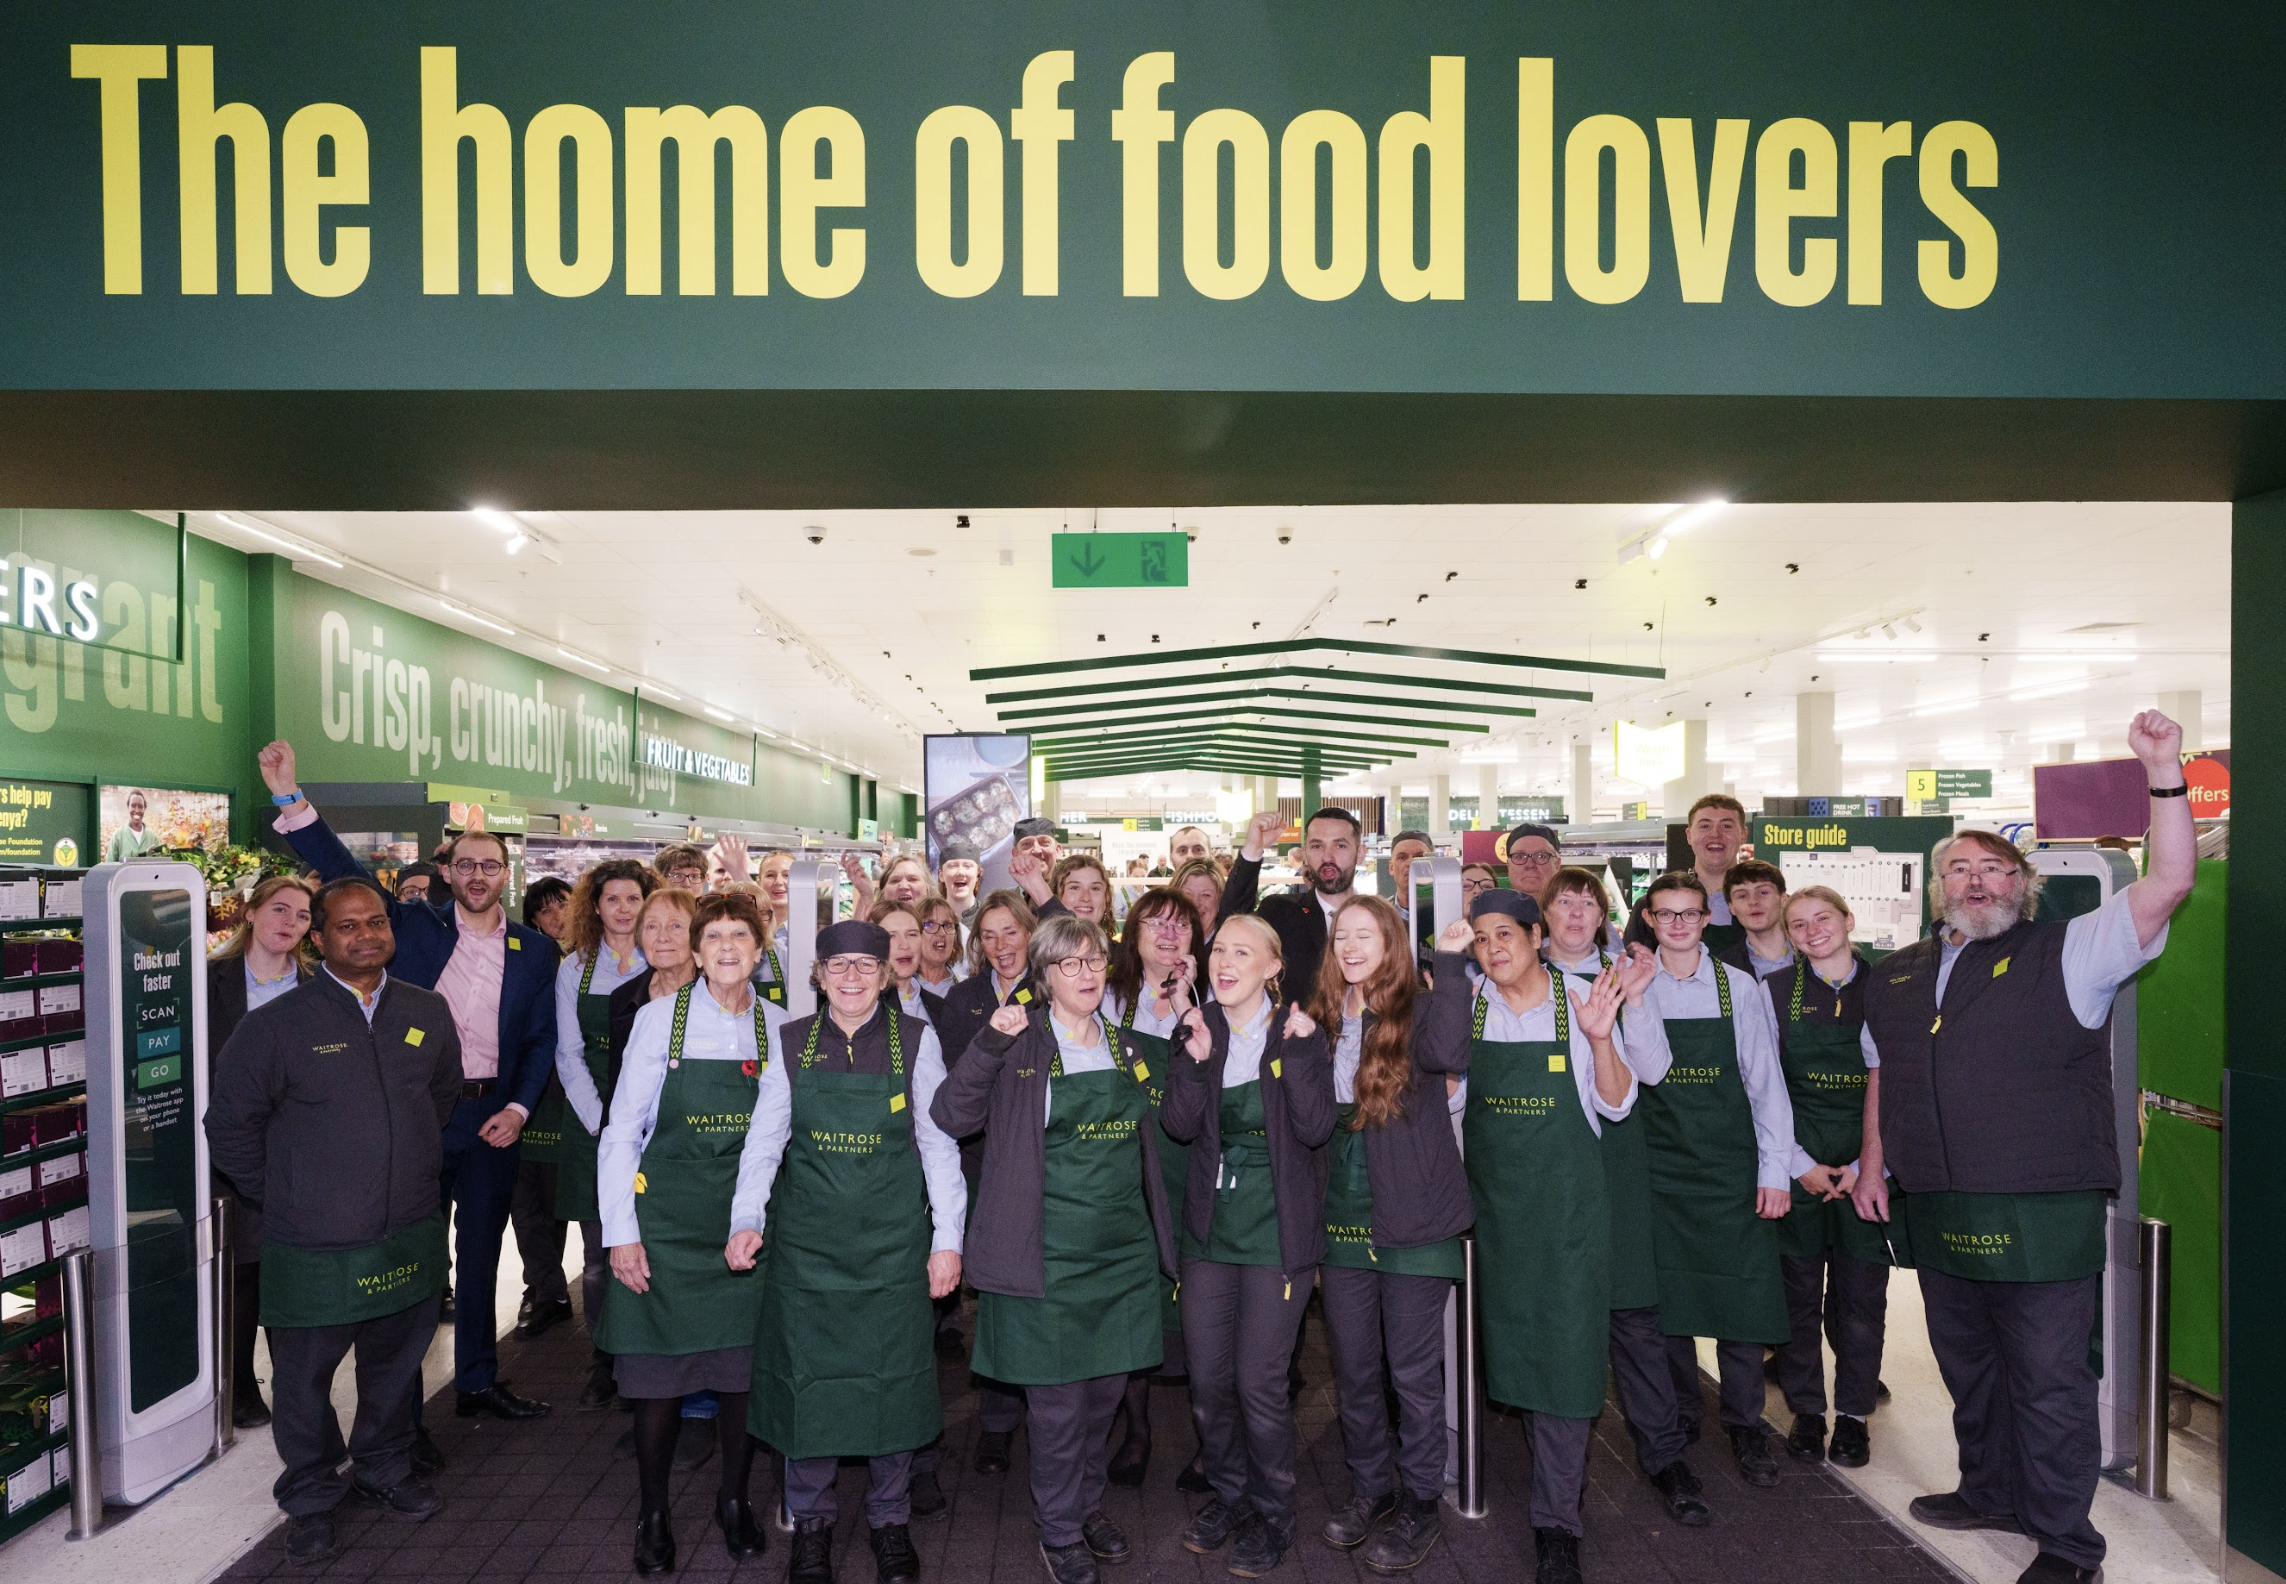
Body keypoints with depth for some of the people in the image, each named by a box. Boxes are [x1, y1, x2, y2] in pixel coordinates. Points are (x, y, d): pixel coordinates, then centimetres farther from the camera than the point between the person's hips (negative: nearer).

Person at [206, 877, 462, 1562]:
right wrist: (282, 1197, 2)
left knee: (397, 1364, 18)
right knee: (305, 1378, 10)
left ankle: (384, 1468, 40)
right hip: (314, 1248, -3)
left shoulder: (427, 1012, 2)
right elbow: (230, 1124, -2)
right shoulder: (277, 1023, -10)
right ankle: (311, 1498, 32)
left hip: (409, 1236, 4)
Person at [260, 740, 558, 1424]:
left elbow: (541, 1039, 5)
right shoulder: (415, 926, 1)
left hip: (492, 1118, 2)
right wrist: (290, 798, -18)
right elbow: (344, 873, -8)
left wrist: (518, 1109, -7)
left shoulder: (535, 950, 4)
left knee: (480, 1253, 14)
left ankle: (477, 1381, 29)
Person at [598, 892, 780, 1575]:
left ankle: (734, 1498, 31)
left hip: (751, 1226, 2)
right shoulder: (660, 1019, -6)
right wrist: (620, 1232, -7)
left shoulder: (779, 1027, 0)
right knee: (659, 1372, 5)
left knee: (746, 1369, 8)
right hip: (668, 1222, -2)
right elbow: (622, 1131, -3)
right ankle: (652, 1515, 26)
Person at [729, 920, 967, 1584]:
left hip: (892, 1238, -1)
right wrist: (746, 1219, -13)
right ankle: (811, 1521, 28)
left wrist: (947, 1237, -2)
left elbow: (938, 1142, 0)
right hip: (807, 1236, 1)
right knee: (807, 1375, 7)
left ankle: (889, 1518, 27)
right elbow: (765, 1137, 0)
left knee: (892, 1375, 6)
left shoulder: (916, 1039, -2)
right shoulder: (790, 1042, 2)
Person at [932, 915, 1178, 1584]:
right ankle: (1059, 1529, 23)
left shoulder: (1123, 1047, 9)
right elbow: (951, 1116, -14)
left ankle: (1086, 1502, 37)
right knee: (1058, 1397, 3)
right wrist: (990, 1044, -25)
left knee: (1107, 1387, 15)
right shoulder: (1019, 1043, -6)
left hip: (1124, 1247, 5)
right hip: (1051, 1249, -5)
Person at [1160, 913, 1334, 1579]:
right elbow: (1179, 1126, -6)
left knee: (1258, 1381, -2)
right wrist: (1196, 1057, -18)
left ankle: (1272, 1512, 22)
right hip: (1210, 1225, 4)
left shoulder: (1297, 1032, -5)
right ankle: (1229, 1492, 33)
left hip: (1277, 1230, -4)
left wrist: (1298, 1051, -22)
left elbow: (1315, 1128, -15)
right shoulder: (1200, 1029, 4)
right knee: (1206, 1378, 8)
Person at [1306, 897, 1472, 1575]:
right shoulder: (1323, 1021, 6)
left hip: (1411, 1222, -5)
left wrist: (1450, 962, -25)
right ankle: (1370, 1487, 34)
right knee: (1353, 1367, 15)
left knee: (1414, 1370, 7)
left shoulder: (1419, 1011, -7)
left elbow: (1451, 1051, -31)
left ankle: (1420, 1503, 24)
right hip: (1341, 1221, 5)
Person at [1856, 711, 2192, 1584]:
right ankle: (1990, 1492, 39)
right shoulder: (1896, 976, 11)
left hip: (2041, 1214, -5)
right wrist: (1872, 1166, 15)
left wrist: (2163, 775, -25)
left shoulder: (2066, 955, -4)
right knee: (1967, 1366, 20)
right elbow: (1884, 1078, 20)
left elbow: (2167, 886, -16)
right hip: (1936, 1214, 6)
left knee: (2048, 1378, 3)